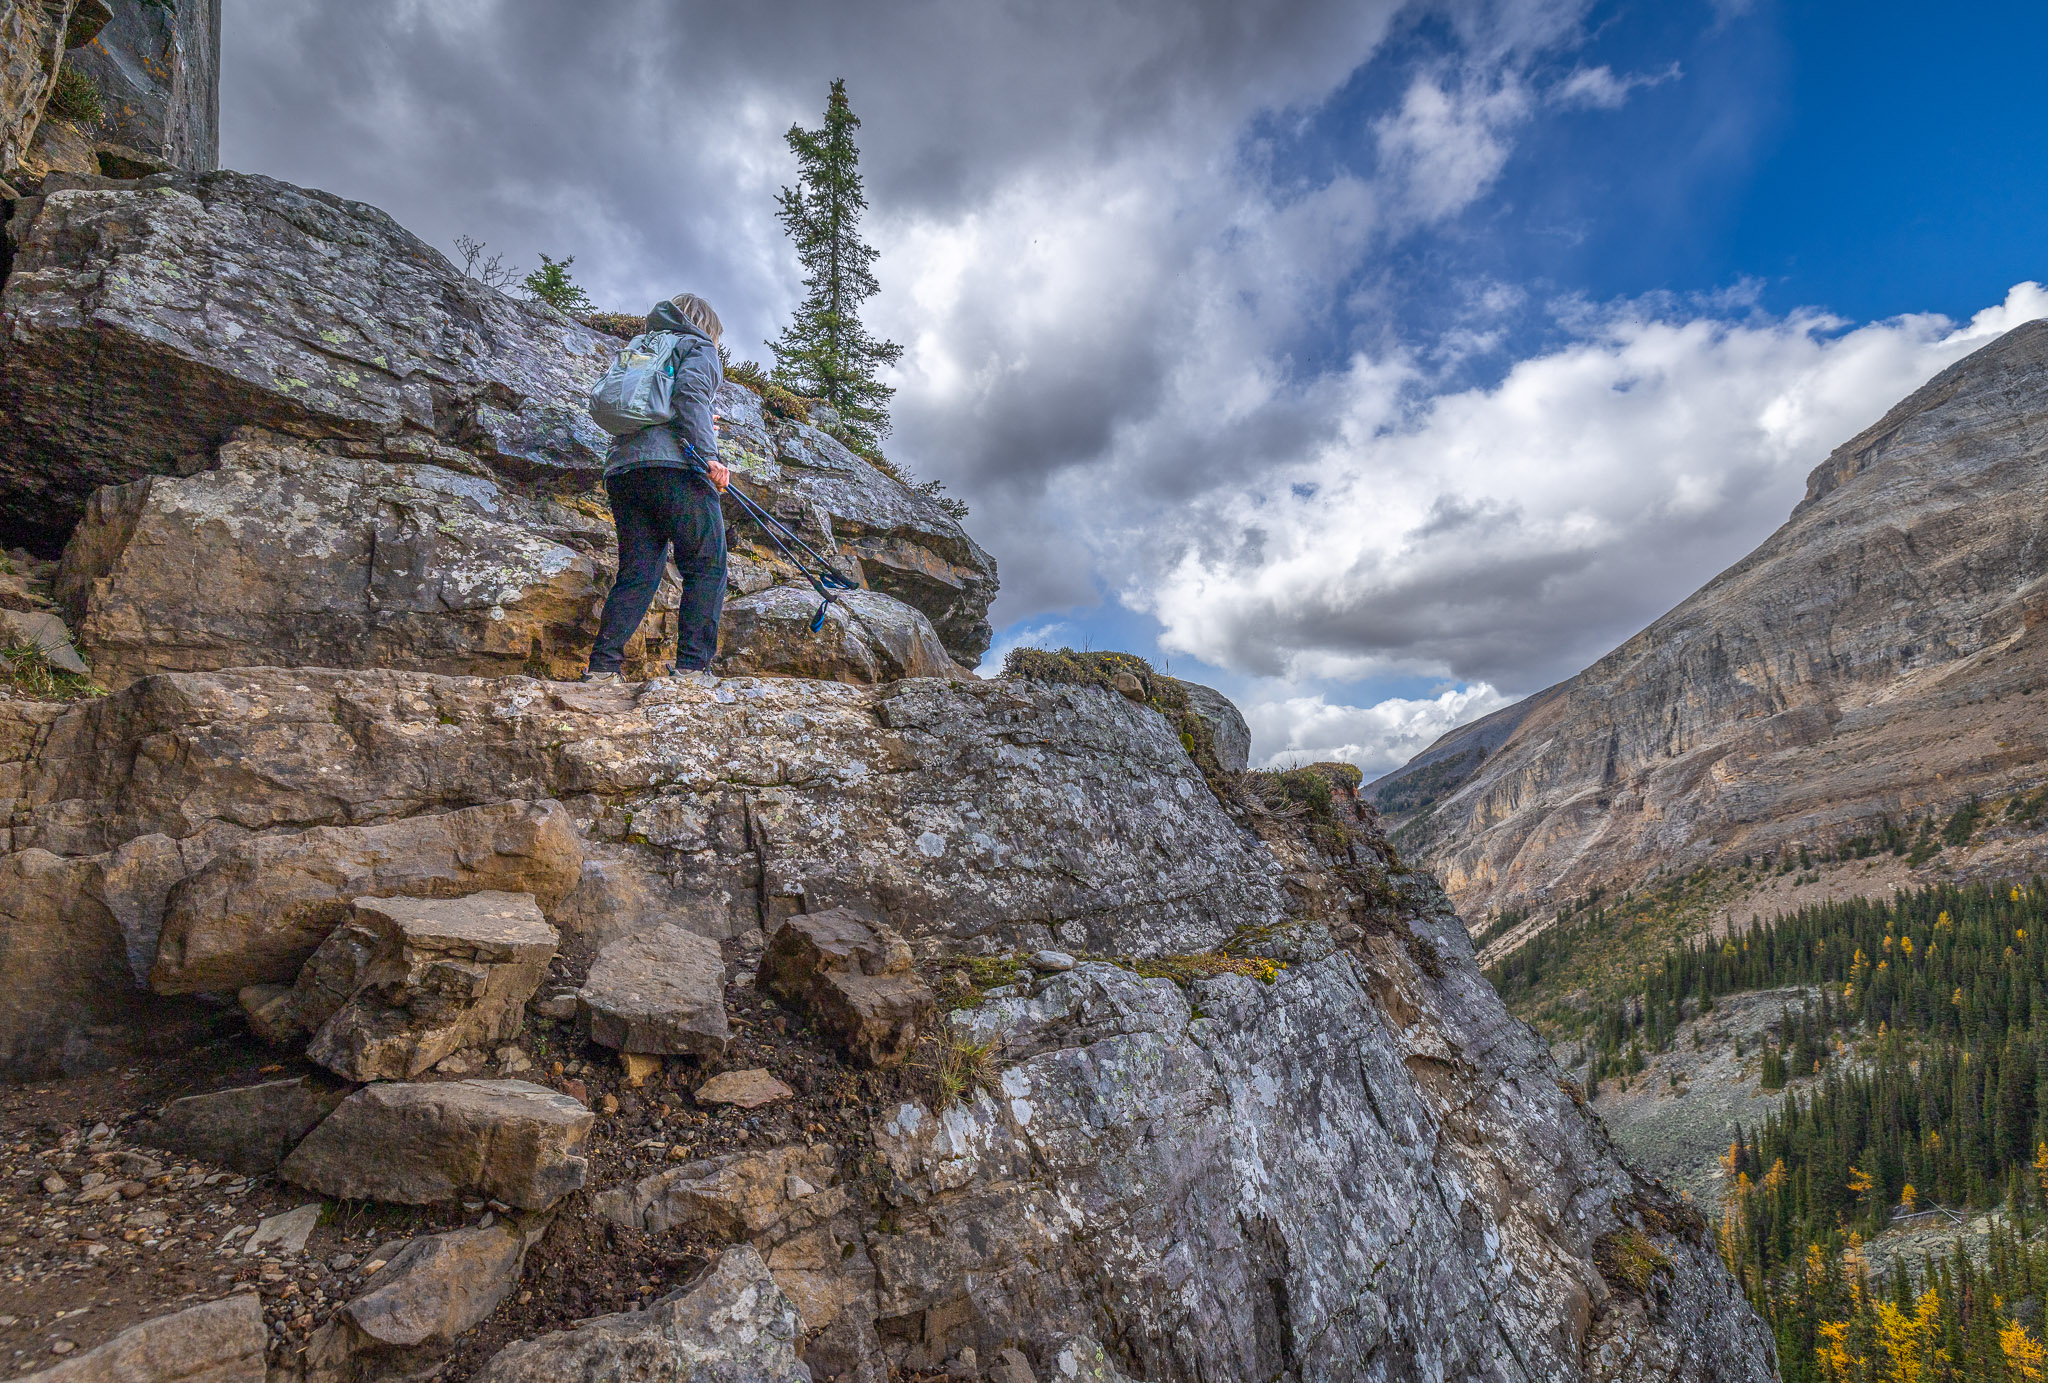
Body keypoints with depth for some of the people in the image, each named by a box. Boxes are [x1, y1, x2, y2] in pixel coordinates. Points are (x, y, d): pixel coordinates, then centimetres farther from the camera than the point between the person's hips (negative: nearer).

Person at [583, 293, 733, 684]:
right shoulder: (700, 348, 13)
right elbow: (689, 390, -9)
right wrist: (707, 453, -16)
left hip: (621, 467, 7)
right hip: (674, 465, -7)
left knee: (636, 574, 6)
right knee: (707, 569, -3)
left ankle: (603, 666, -5)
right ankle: (692, 666, -13)